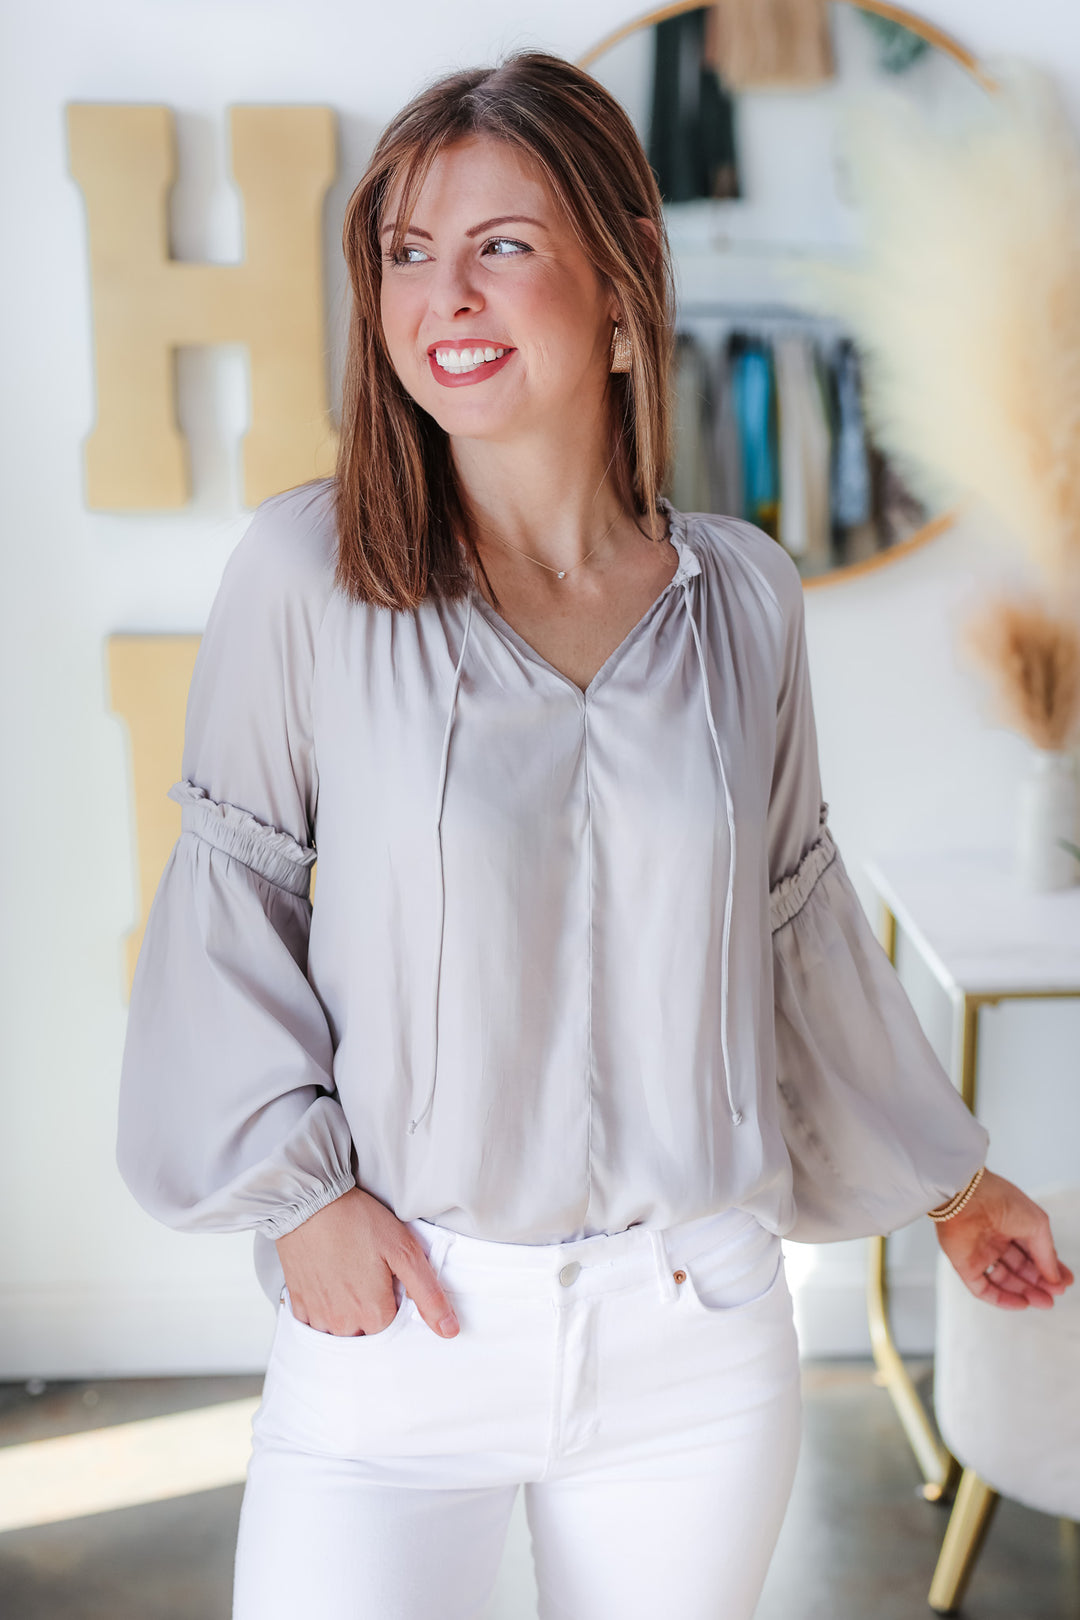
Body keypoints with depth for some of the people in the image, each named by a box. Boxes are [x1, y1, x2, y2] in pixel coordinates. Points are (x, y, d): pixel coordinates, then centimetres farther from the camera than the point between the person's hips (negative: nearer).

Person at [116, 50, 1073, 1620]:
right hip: (397, 1319, -2)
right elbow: (229, 899, 1)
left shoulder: (745, 595, -1)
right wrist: (298, 1189, -6)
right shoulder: (305, 574, -8)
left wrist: (947, 1179, 19)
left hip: (695, 1334, 3)